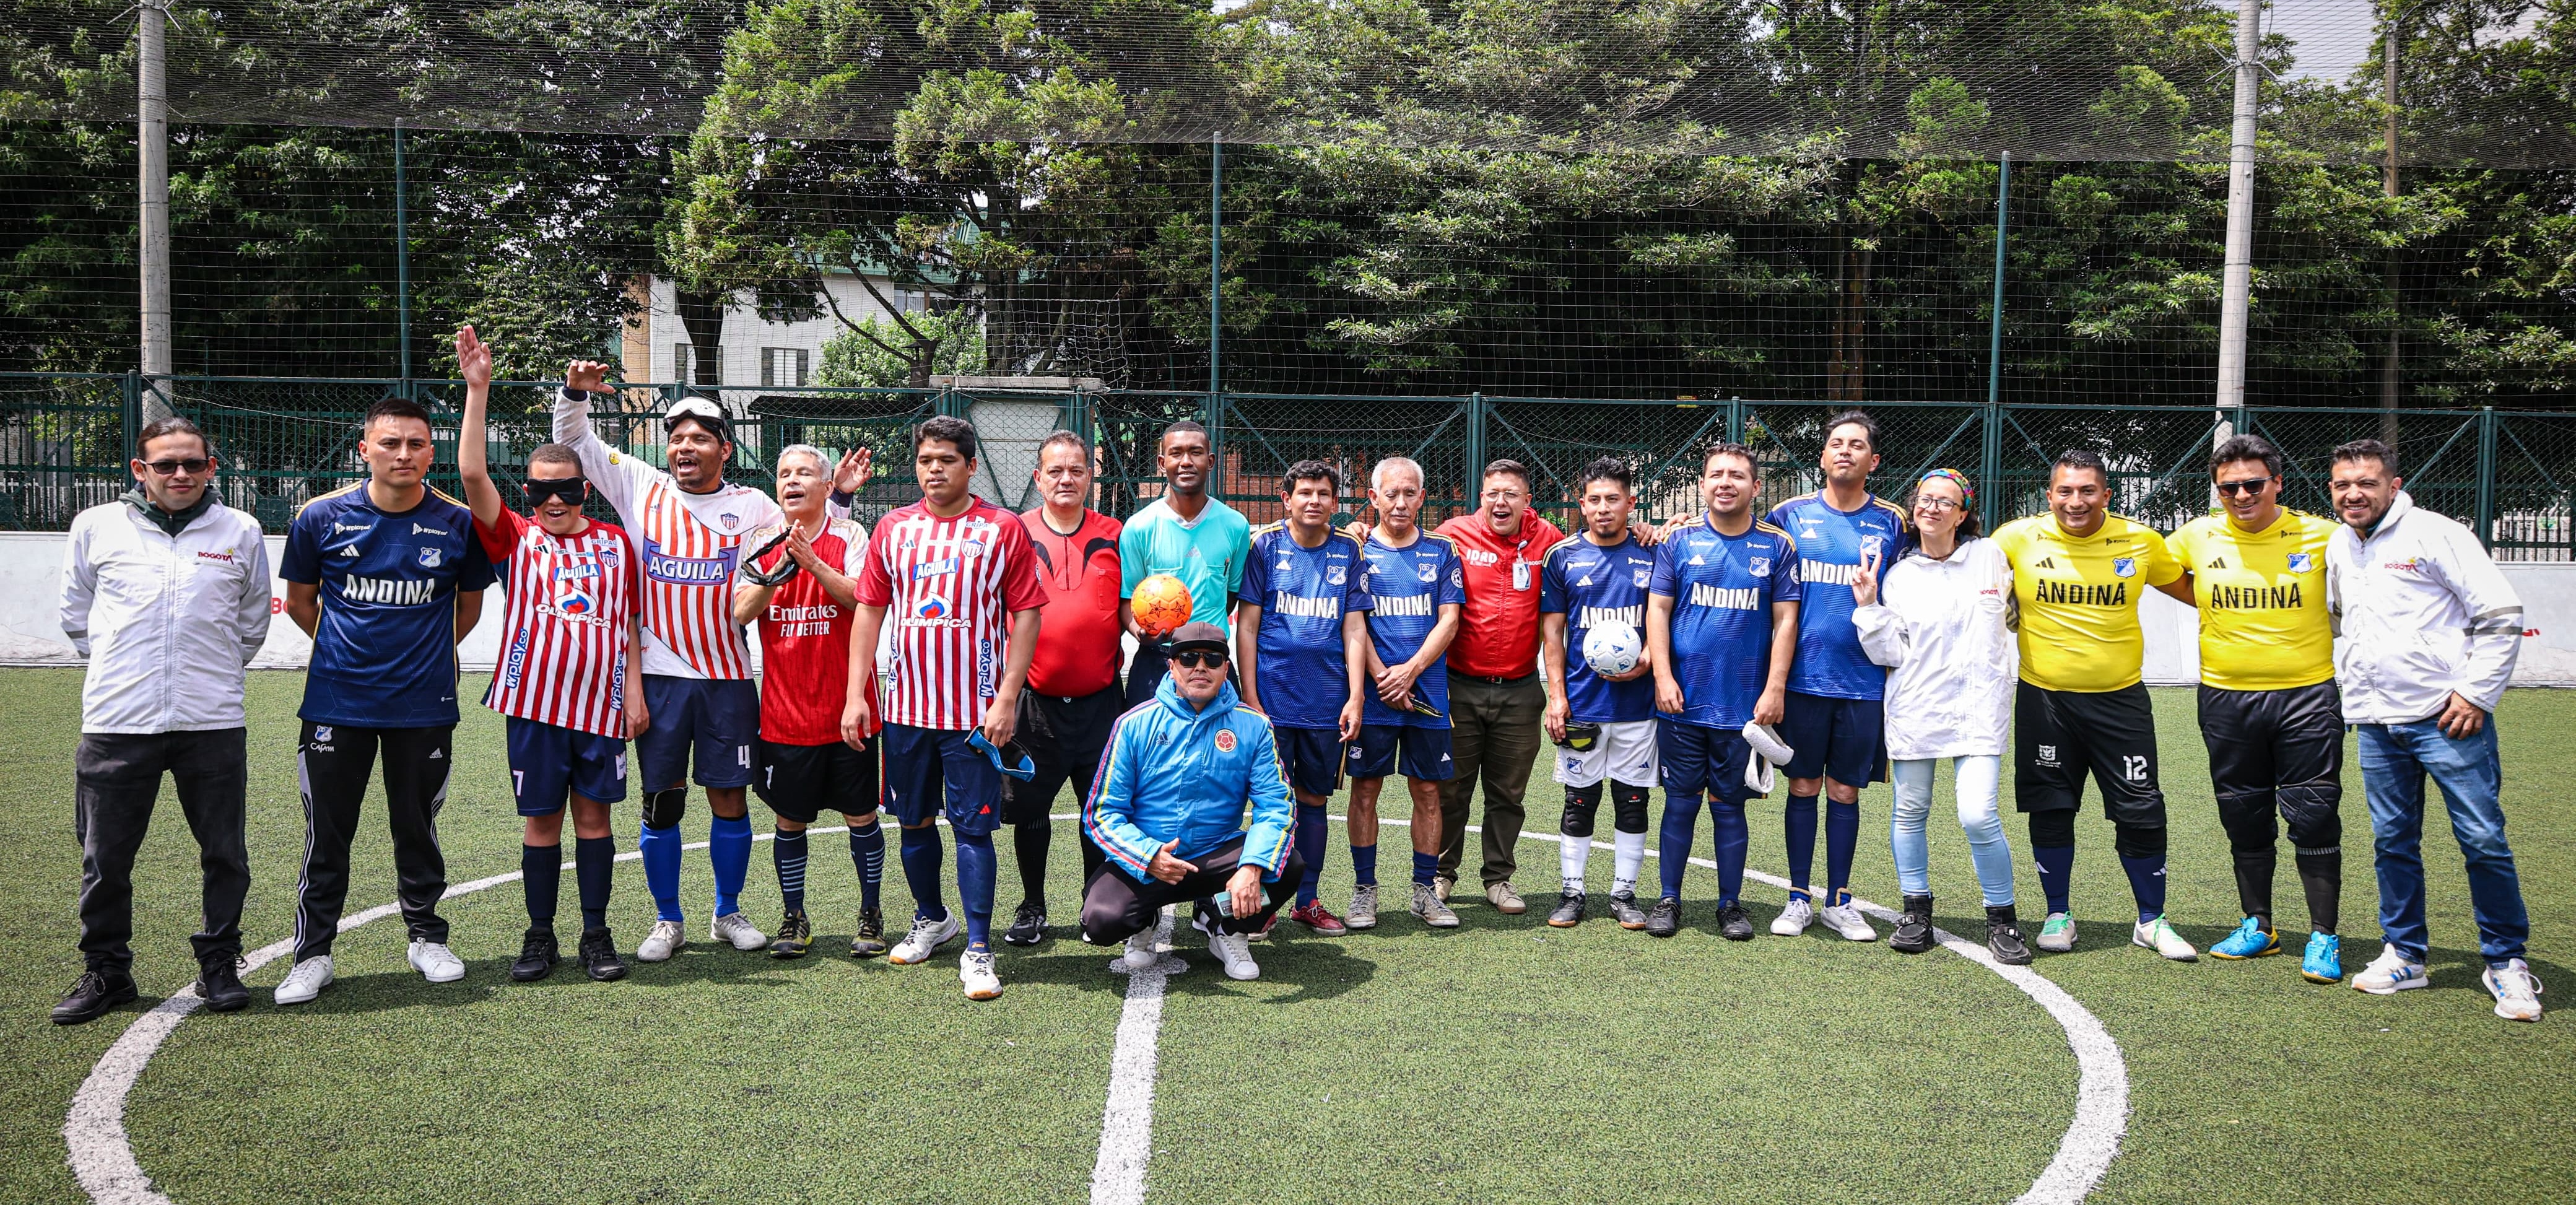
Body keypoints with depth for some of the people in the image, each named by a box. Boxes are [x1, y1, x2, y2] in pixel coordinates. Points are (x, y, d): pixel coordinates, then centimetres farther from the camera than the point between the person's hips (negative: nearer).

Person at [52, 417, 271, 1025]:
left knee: (226, 855, 6)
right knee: (105, 859, 7)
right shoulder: (95, 526, 5)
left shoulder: (241, 531, 6)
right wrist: (121, 668, 12)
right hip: (117, 723, 0)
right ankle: (105, 970, 23)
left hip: (214, 723, 0)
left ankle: (219, 966, 20)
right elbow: (75, 616, 15)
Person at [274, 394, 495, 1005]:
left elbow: (469, 605, 12)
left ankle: (427, 937, 28)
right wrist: (345, 648, 13)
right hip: (336, 701, 0)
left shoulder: (459, 523, -4)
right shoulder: (322, 517, -4)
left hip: (424, 705, 0)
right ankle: (313, 954, 16)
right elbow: (299, 600, 11)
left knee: (418, 828, 12)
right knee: (327, 833, 5)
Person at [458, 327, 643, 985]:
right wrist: (477, 389, -14)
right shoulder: (516, 539, 3)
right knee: (541, 819, 6)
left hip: (601, 702, 1)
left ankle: (597, 935, 15)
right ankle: (540, 936, 18)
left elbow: (630, 623, 12)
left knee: (593, 813, 6)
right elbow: (473, 474, -9)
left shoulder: (615, 542, 8)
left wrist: (634, 689, 3)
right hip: (534, 701, -1)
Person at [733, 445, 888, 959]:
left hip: (847, 709, -2)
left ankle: (871, 914, 20)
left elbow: (863, 598, -14)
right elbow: (740, 613, -1)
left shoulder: (850, 535, -2)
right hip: (784, 711, 2)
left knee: (861, 815, 6)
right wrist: (776, 574, -16)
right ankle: (794, 918, 22)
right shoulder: (763, 542, 6)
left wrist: (812, 562, -25)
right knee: (790, 820, 9)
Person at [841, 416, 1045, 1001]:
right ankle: (931, 919, 36)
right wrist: (856, 694, 2)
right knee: (914, 821, 15)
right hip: (906, 706, 4)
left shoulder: (1002, 529, -3)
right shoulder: (894, 529, 8)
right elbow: (869, 609, 9)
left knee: (973, 827, -3)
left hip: (975, 712, -4)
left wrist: (1007, 699, -11)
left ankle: (977, 950, 5)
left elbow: (1026, 614, -5)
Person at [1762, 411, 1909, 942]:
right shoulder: (1790, 515, 2)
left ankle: (1839, 902, 17)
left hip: (1864, 681, 1)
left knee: (1845, 791, 7)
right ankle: (1799, 899, 16)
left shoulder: (1891, 522, 4)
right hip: (1803, 678, 0)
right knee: (1803, 787, 5)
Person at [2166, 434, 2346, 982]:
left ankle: (2323, 937, 9)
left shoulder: (2321, 535, -5)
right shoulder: (2197, 537, 1)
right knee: (2244, 821, 12)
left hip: (2307, 695, -2)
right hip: (2226, 699, 3)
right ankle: (2257, 926, 26)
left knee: (2314, 818, -2)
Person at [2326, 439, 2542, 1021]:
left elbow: (2502, 615, -8)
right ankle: (2405, 956, 21)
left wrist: (2475, 692, -11)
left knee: (2483, 841, -3)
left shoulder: (2434, 534, -7)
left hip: (2447, 717, -6)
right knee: (2393, 842, 10)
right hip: (2376, 723, 6)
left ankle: (2506, 962, 10)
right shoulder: (2337, 548, 12)